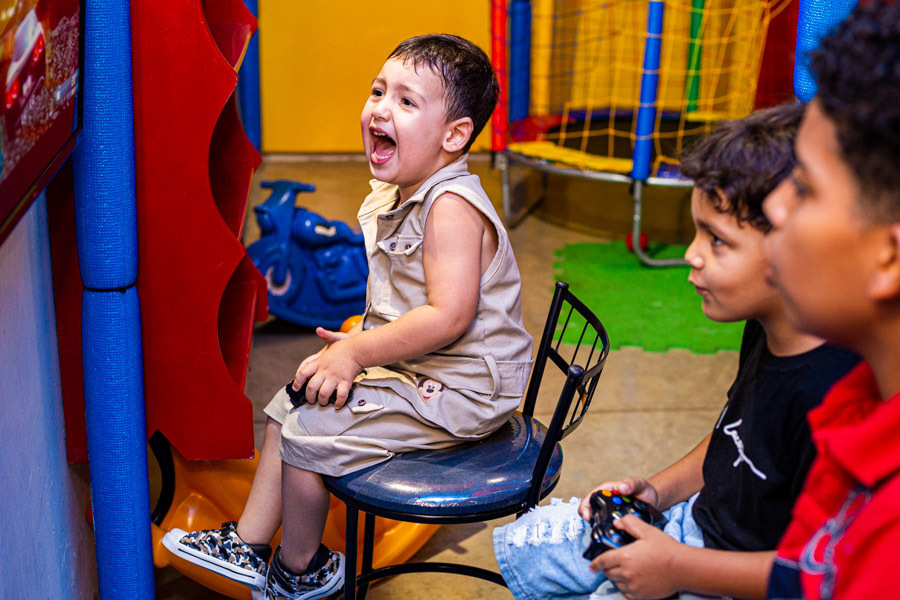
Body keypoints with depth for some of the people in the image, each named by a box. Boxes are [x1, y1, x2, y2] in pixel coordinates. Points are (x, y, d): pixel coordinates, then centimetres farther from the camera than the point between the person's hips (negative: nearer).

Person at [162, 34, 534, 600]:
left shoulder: (451, 207, -25)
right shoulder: (393, 197, 7)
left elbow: (448, 316, -31)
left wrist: (358, 352, -23)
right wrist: (361, 337, 4)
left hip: (456, 391, -10)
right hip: (412, 368, 10)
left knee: (308, 431, -10)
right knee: (289, 404, 13)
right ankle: (248, 545, 22)